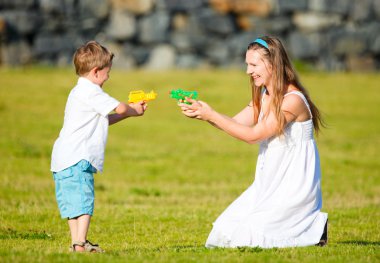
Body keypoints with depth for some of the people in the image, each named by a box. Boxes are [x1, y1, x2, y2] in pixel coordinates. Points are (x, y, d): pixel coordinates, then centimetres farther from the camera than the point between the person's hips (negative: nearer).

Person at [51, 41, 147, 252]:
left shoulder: (80, 92, 23)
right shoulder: (90, 92, -11)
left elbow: (105, 120, 29)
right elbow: (119, 108, -11)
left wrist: (129, 112, 23)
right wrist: (134, 110, 10)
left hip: (65, 158, 11)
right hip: (77, 159, -11)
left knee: (73, 201, 12)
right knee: (83, 200, -13)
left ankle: (77, 242, 17)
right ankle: (80, 243, -18)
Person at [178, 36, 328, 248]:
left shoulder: (293, 100, -19)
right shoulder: (263, 96, 9)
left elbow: (253, 135, -19)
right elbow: (236, 123, 5)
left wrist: (212, 115, -18)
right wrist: (203, 114, -11)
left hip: (294, 187, -9)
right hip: (271, 183, 9)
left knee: (247, 232, -17)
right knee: (229, 227, 1)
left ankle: (314, 228, 1)